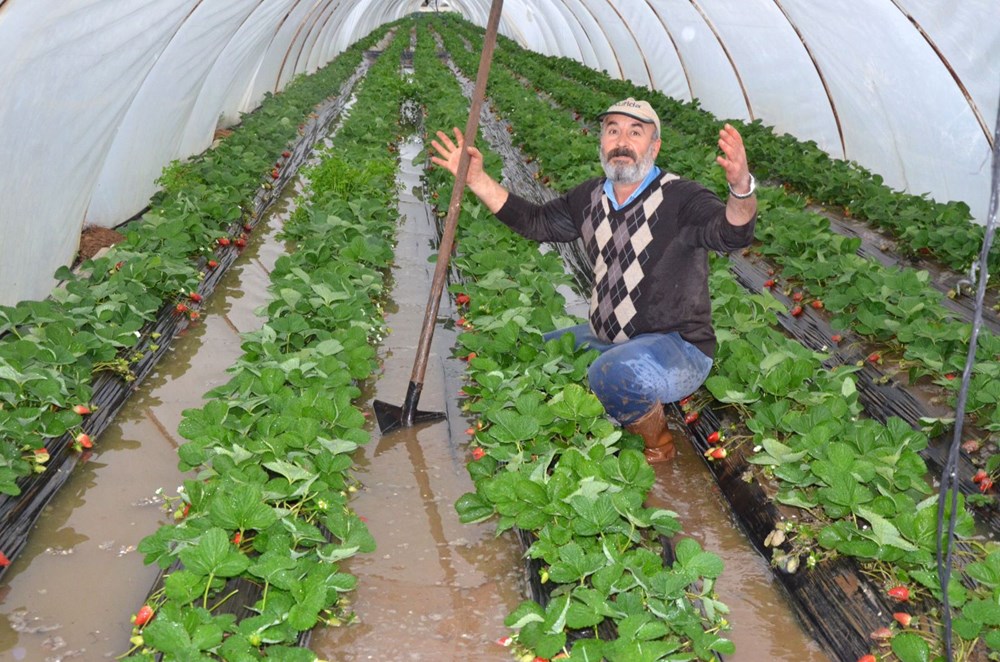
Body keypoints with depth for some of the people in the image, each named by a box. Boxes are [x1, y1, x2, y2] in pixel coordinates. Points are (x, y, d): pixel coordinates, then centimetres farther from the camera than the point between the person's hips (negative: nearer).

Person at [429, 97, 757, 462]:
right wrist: (476, 179, 5)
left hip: (677, 346, -7)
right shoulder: (591, 197, 5)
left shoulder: (680, 199, -17)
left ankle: (655, 439, -4)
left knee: (614, 374, -37)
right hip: (608, 339, 8)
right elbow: (535, 222, 14)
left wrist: (741, 188, -57)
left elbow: (731, 234, -34)